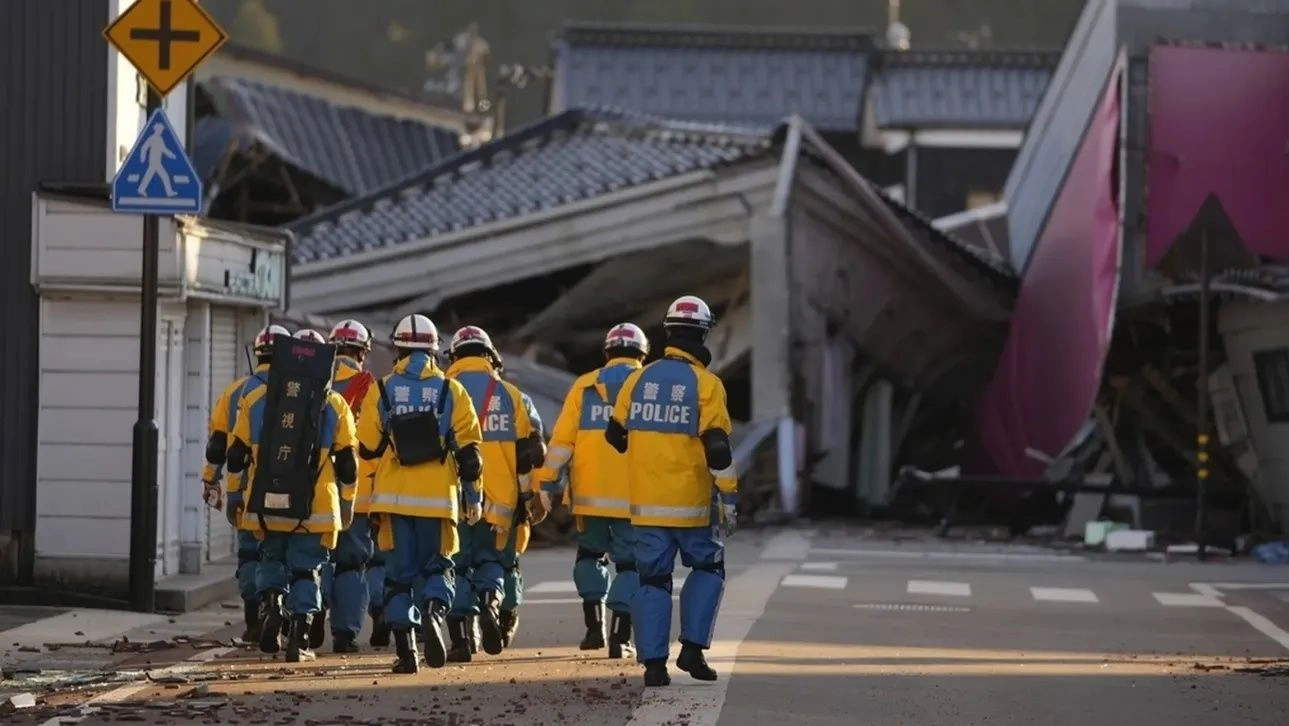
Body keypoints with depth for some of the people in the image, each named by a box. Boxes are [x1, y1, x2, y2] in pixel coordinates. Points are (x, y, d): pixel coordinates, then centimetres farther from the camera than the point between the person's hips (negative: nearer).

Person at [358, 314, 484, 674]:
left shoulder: (381, 390, 1)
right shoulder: (450, 391, 2)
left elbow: (367, 447, 1)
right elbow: (468, 450, 1)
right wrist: (474, 497, 7)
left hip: (393, 496, 0)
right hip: (438, 497, 0)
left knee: (400, 572, 7)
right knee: (436, 567, 12)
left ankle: (405, 649, 0)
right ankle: (434, 611, -19)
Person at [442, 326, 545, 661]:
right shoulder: (509, 394, 7)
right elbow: (529, 451, 7)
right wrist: (528, 494, 16)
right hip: (499, 499, 2)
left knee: (457, 564, 7)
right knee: (490, 559, 18)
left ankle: (461, 635, -1)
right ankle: (491, 599, -12)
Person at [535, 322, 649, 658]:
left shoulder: (584, 386, 5)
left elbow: (562, 437, 0)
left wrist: (547, 481, 1)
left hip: (590, 492, 1)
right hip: (633, 495, -1)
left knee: (590, 554, 20)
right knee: (629, 562, 5)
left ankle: (594, 626, 14)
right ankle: (620, 637, -4)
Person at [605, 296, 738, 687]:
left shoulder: (638, 380, 5)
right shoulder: (706, 384, -9)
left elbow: (615, 435, 13)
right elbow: (717, 448, -13)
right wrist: (729, 498, -7)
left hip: (646, 503, 4)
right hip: (691, 503, -3)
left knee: (653, 578, 8)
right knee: (708, 569, 14)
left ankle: (653, 662, 2)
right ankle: (692, 648, 3)